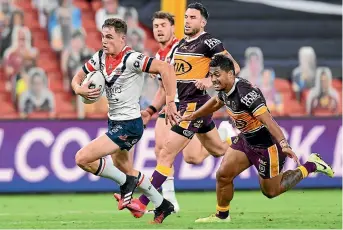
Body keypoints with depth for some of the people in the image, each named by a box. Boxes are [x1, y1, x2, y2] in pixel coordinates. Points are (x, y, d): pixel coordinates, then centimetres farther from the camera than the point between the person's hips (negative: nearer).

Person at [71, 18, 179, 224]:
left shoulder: (131, 59, -22)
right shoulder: (100, 58, 2)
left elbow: (166, 68, -29)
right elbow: (77, 79, 13)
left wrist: (170, 102, -31)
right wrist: (80, 89, -11)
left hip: (128, 125, -9)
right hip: (114, 122, 9)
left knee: (82, 159, -17)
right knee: (124, 168, 24)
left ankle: (126, 183, 4)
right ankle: (162, 205, 39)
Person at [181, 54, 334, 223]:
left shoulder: (246, 92, -32)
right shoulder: (224, 89, -4)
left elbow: (267, 120, -39)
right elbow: (216, 103, 22)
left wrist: (284, 145, -49)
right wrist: (193, 116, 34)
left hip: (266, 144, -8)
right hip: (246, 140, 8)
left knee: (271, 191, 7)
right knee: (223, 175, 0)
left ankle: (310, 166, 19)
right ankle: (221, 215, 21)